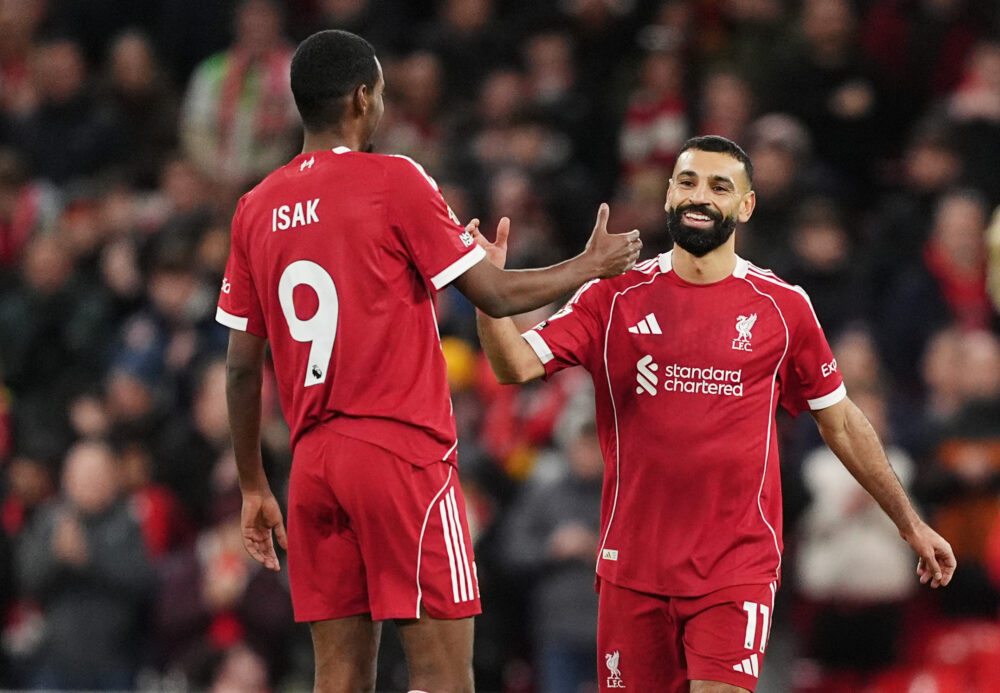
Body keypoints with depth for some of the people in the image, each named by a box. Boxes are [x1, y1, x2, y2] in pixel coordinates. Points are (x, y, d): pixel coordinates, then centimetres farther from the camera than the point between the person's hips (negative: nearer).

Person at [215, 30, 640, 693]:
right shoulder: (395, 182, -6)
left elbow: (243, 368, 12)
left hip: (313, 463, 6)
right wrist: (594, 264, 11)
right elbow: (497, 296, -5)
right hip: (403, 450, -6)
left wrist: (254, 487, 20)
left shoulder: (256, 209, 10)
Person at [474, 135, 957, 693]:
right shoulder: (616, 296, 4)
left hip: (739, 565, -2)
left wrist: (909, 522, 16)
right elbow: (517, 365, -5)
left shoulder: (783, 307, 3)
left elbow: (840, 422, 13)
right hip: (634, 563, 2)